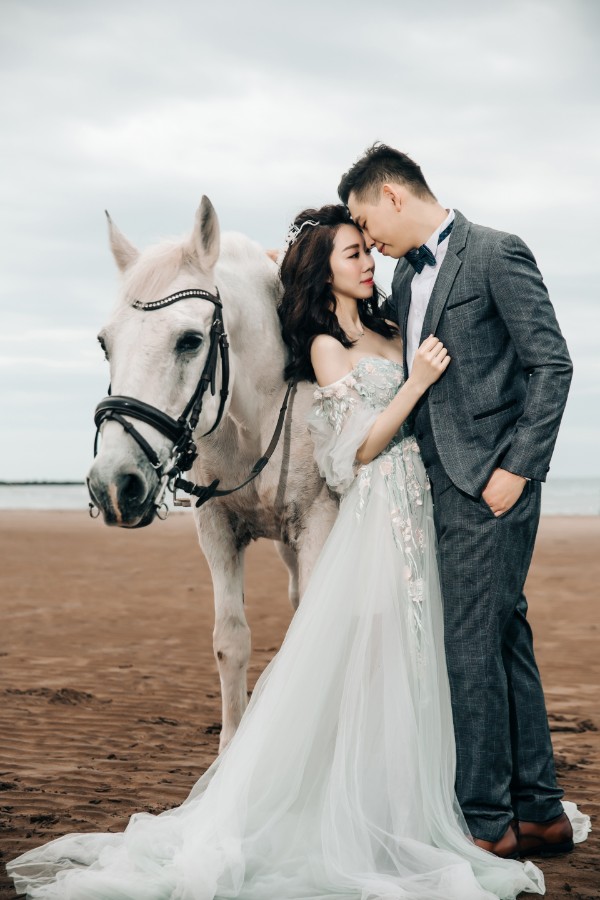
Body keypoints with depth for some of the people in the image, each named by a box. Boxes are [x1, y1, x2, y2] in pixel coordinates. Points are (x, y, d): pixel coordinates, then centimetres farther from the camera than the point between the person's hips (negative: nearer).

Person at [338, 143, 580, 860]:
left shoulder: (496, 254, -8)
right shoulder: (409, 274, 17)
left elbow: (552, 364, -11)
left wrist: (515, 467, -16)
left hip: (489, 483, -9)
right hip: (442, 485, 9)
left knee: (469, 647, -7)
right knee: (503, 641, 12)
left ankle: (486, 822, 3)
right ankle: (539, 812, 20)